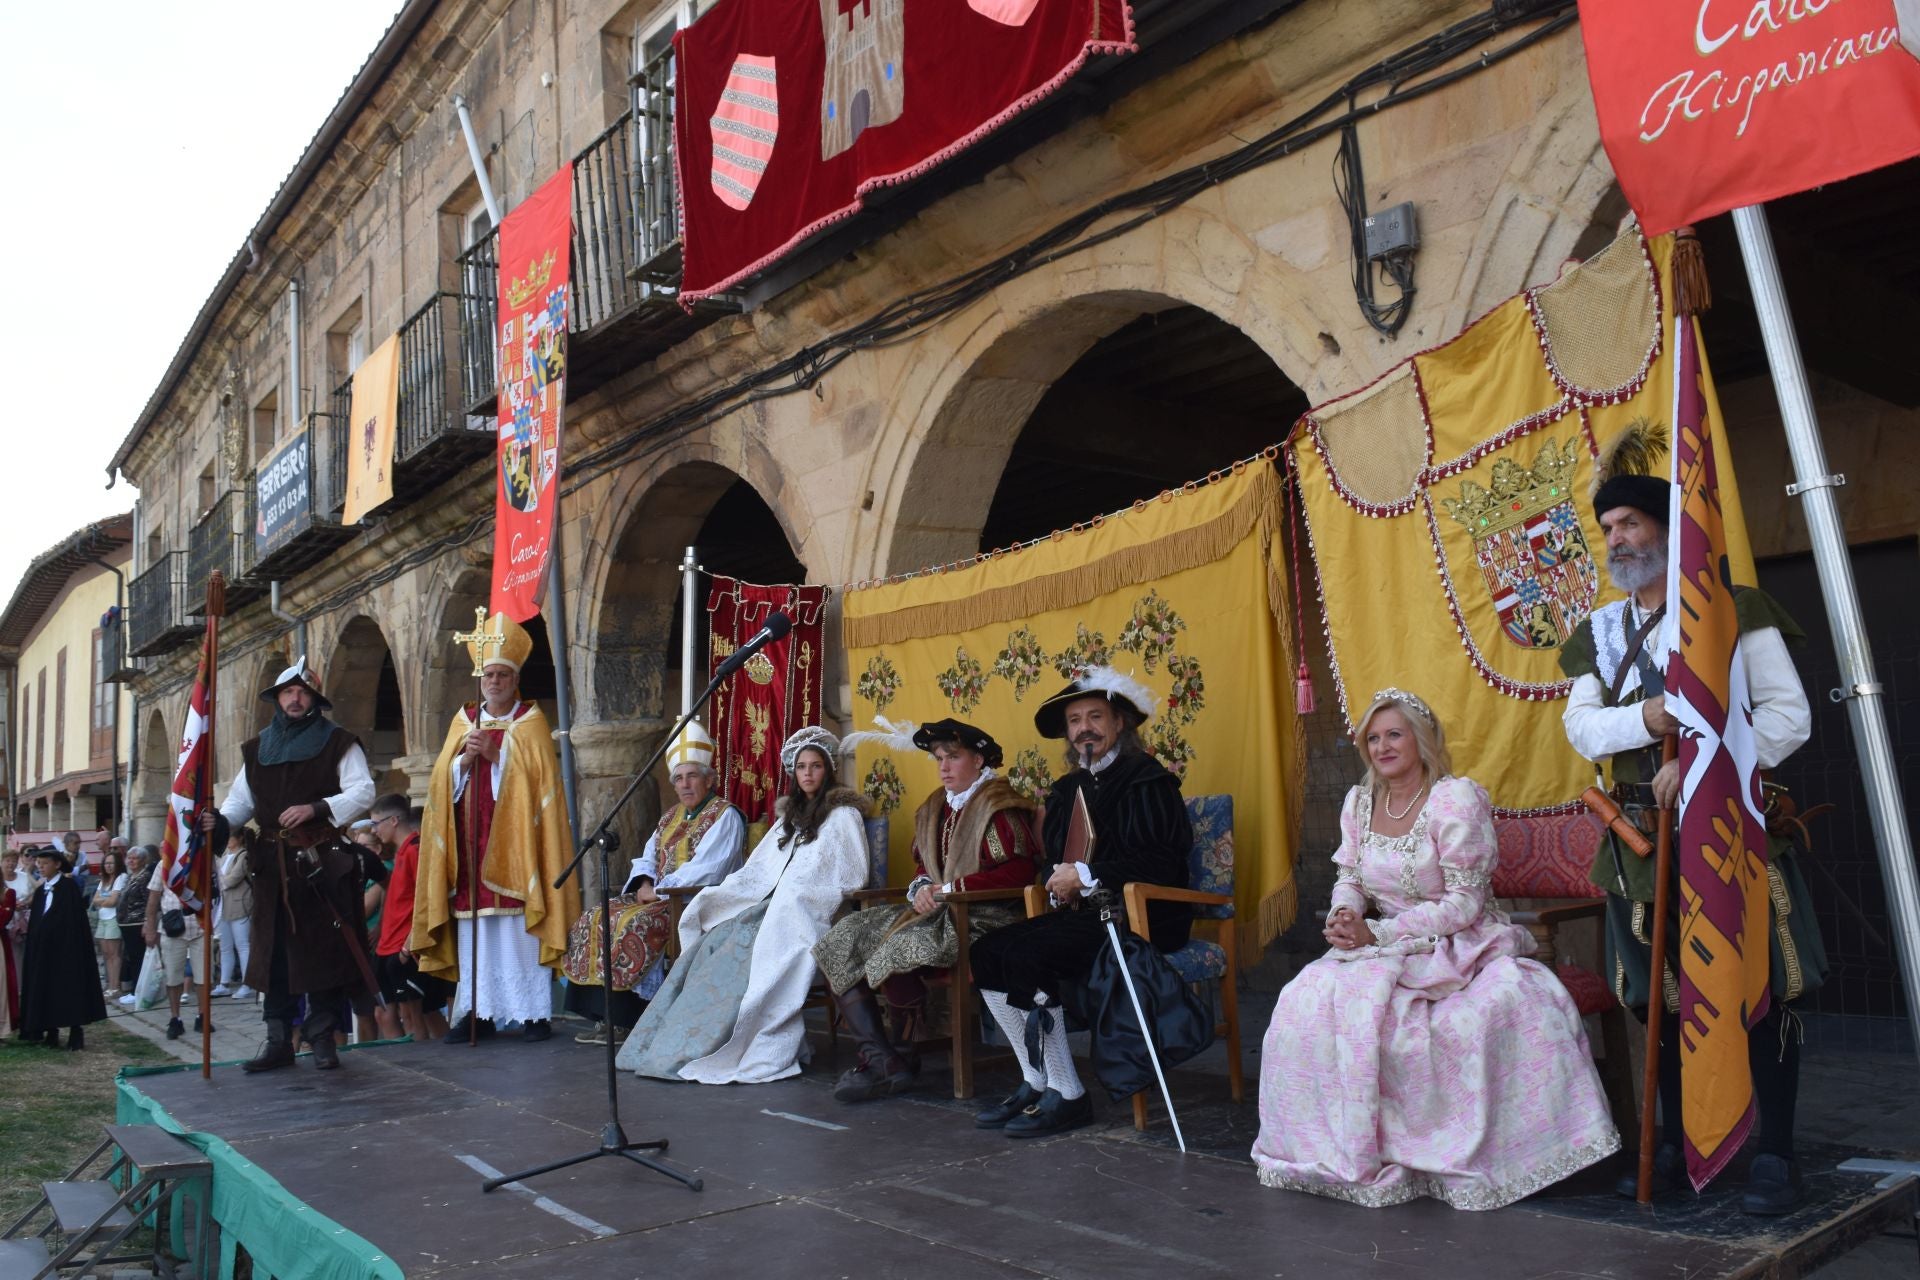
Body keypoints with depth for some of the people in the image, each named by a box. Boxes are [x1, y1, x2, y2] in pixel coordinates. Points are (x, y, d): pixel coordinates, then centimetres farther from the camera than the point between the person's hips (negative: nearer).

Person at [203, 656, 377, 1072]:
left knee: (324, 949, -2)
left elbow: (362, 792, -6)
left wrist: (316, 808, -18)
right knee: (274, 950, 6)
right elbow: (241, 801, 11)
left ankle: (323, 1038, 7)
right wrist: (219, 821, -9)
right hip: (273, 865, 4)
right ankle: (278, 1040, 13)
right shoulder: (257, 749, 16)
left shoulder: (338, 743, 3)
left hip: (322, 864, -4)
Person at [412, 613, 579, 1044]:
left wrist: (495, 754, -15)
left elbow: (537, 779, -7)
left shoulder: (531, 722, 4)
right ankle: (477, 1011, 9)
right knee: (472, 927, 2)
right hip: (472, 843, 4)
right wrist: (466, 758, -10)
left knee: (519, 927, -7)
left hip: (513, 841, -4)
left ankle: (533, 1012, -2)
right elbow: (445, 781, 9)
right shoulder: (463, 721, 15)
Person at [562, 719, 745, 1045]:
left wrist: (658, 890, -14)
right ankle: (605, 1014, -10)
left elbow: (703, 870, -16)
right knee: (595, 919, -6)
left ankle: (621, 1019, -20)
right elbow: (647, 858, 18)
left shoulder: (724, 816, -6)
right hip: (660, 897, 9)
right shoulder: (671, 816, 21)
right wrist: (644, 884, -4)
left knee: (634, 923, -29)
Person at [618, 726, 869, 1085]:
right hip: (776, 907, 7)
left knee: (745, 949, -28)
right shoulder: (790, 817, 22)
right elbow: (758, 870, 18)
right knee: (715, 941, -16)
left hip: (813, 914, -7)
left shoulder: (843, 815, 1)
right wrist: (717, 896, 3)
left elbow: (850, 880, -8)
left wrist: (789, 901, -15)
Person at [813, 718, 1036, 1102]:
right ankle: (877, 1056, -14)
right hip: (937, 913, 9)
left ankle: (902, 1057, -9)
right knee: (843, 938, -6)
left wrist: (949, 888, -18)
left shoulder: (999, 807, -7)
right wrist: (920, 887, -2)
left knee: (900, 946, -32)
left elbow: (1019, 871, -17)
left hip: (981, 917, -9)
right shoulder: (934, 808, 18)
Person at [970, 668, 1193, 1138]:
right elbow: (1056, 859, 23)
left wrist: (1084, 875, -17)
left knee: (1023, 956, -25)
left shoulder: (1147, 781, -8)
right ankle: (1035, 1083, 0)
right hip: (1083, 913, 9)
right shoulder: (1069, 788, 16)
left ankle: (1066, 1095, -13)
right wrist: (1059, 881, -2)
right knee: (987, 951, -7)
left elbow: (1161, 863, -19)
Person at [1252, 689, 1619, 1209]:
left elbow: (1464, 904, -15)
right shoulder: (1359, 802, 8)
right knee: (1309, 1001, -21)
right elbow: (1349, 880, 14)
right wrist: (1344, 916, -12)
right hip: (1382, 951, 4)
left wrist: (1378, 933, -21)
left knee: (1513, 1002, -35)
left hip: (1461, 947, -4)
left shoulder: (1456, 799, -11)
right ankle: (1350, 1149, -6)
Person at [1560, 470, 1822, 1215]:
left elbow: (1788, 714, -7)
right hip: (1644, 839, 4)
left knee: (1762, 991, 1)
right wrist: (1646, 716, -19)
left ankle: (1776, 1155, 15)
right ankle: (1679, 1147, 23)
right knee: (1666, 998, 10)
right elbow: (1581, 726, 1)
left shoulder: (1734, 612, 0)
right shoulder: (1599, 634, 12)